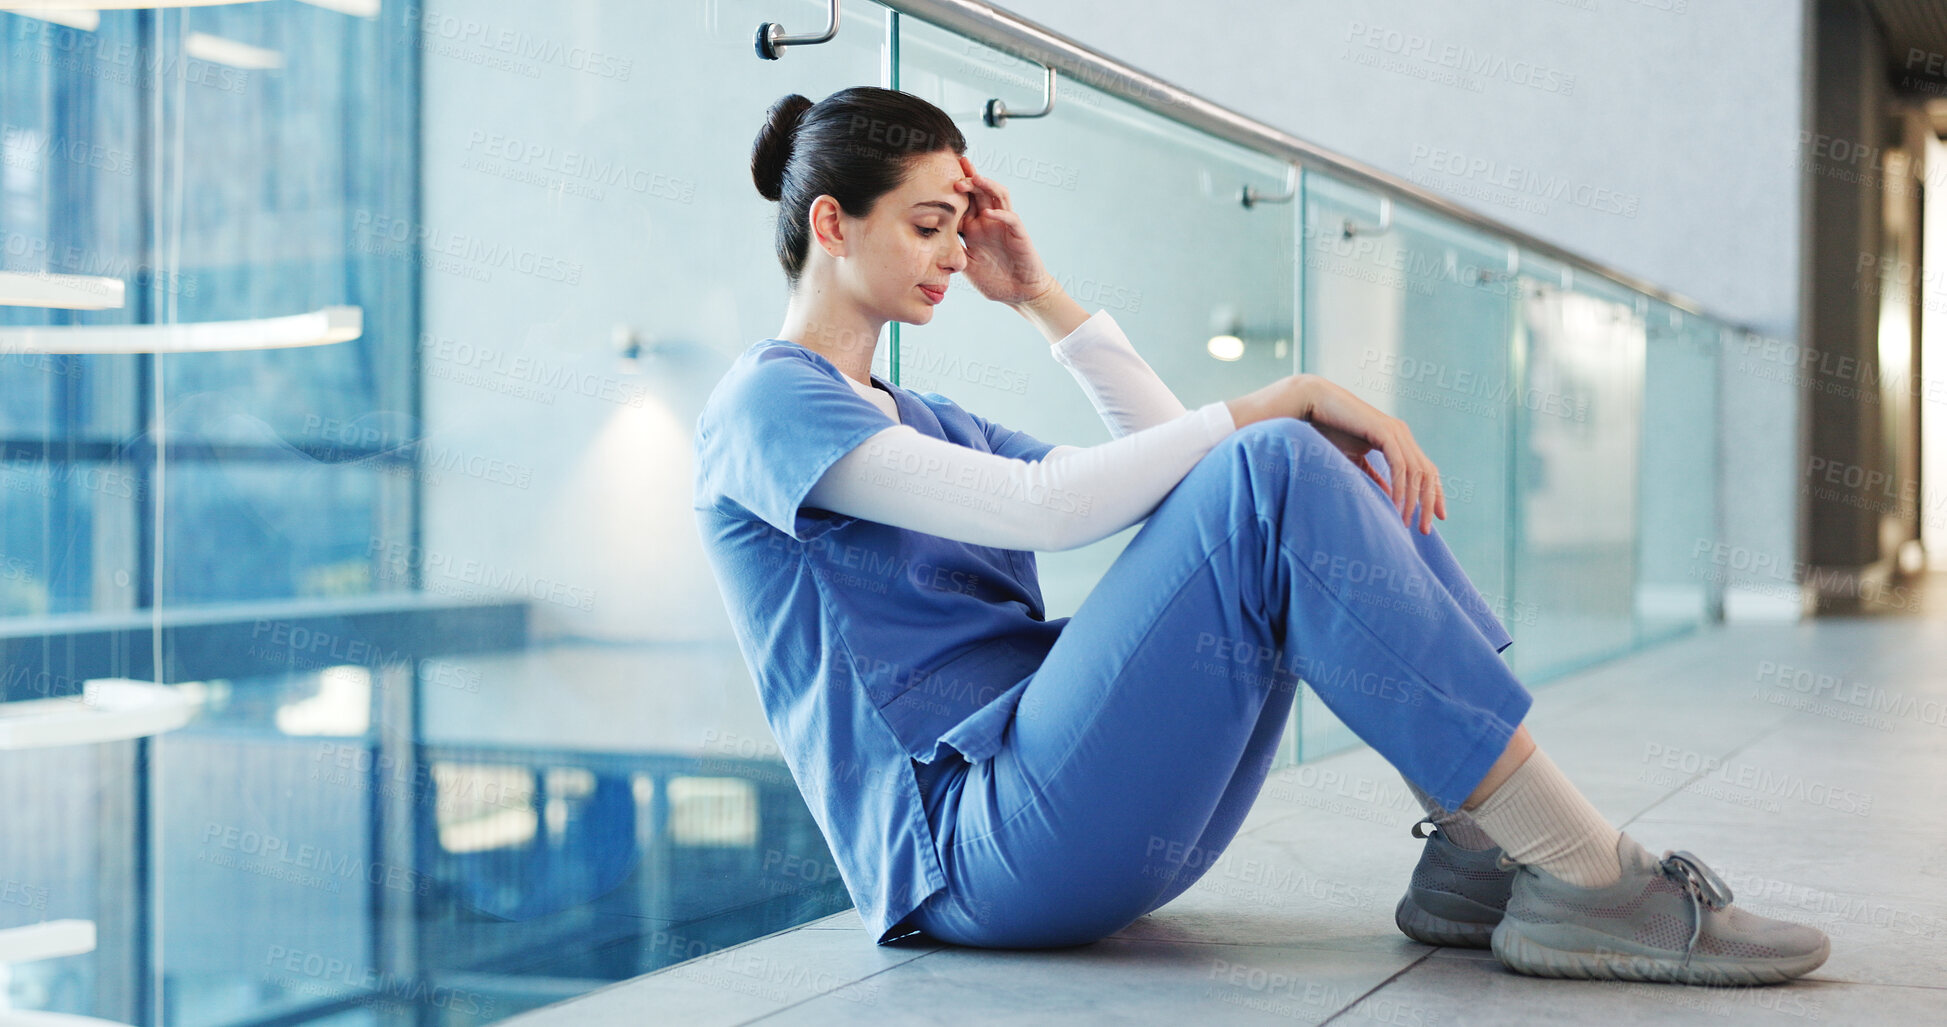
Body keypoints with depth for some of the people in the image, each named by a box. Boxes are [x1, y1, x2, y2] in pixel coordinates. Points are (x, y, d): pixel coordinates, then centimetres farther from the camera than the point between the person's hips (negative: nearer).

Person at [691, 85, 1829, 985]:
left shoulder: (923, 422, 25)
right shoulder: (764, 404, -3)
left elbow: (1164, 453, 21)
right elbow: (1040, 508, -16)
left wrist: (1040, 294, 17)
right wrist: (1276, 402, -14)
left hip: (1110, 822, 9)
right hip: (975, 853, -9)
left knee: (1316, 452, 0)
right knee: (1276, 471, -23)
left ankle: (1478, 850, -10)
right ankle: (1588, 878, -22)